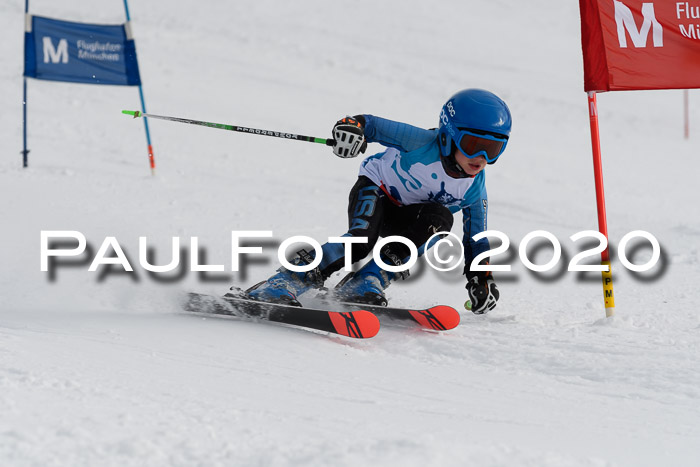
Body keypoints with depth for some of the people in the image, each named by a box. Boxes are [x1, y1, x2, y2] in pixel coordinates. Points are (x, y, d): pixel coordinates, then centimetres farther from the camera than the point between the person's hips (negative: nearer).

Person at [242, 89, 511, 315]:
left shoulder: (474, 190, -12)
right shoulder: (424, 143, -27)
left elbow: (475, 237, 2)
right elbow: (375, 126, -28)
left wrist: (482, 279, -5)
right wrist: (352, 127, -51)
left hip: (406, 218, 5)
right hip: (375, 191, -5)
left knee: (439, 218, -29)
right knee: (361, 240, -35)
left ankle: (364, 285, -29)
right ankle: (282, 285, -37)